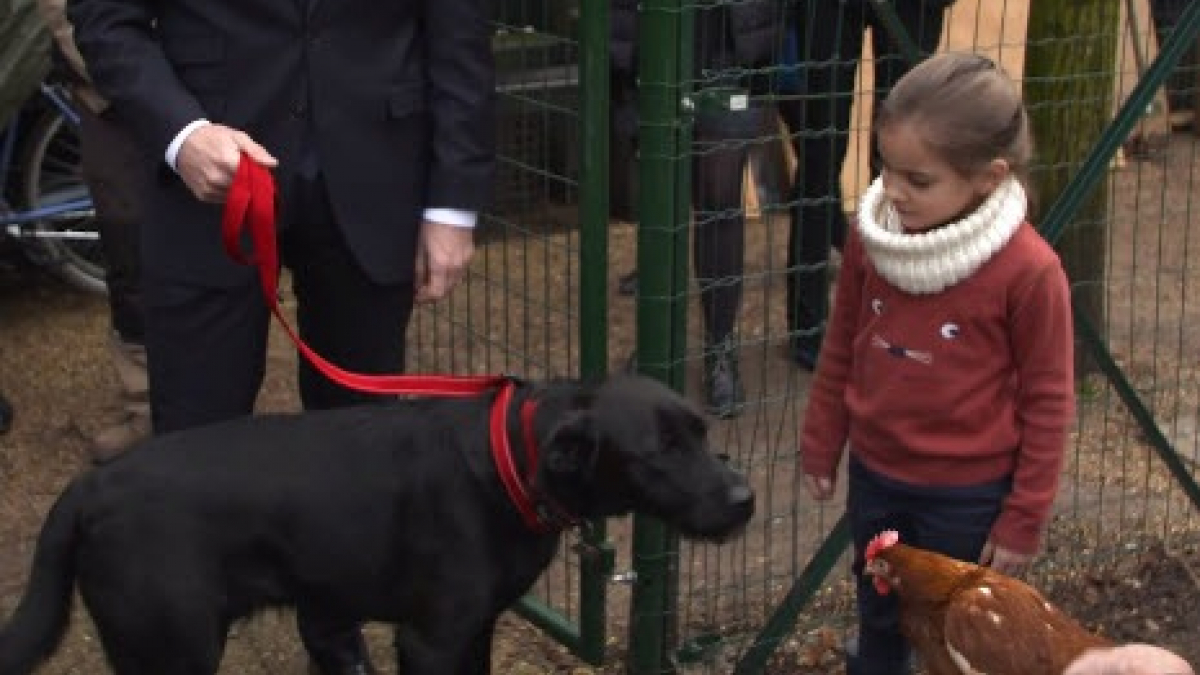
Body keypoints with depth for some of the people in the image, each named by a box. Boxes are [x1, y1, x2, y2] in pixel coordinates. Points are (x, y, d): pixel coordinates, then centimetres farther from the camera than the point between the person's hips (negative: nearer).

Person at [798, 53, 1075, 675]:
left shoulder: (1028, 269, -23)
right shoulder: (871, 236, -10)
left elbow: (1047, 402, -14)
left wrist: (1024, 518, -10)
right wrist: (820, 446, 12)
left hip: (968, 495, -4)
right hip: (875, 475, 4)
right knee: (879, 620, 24)